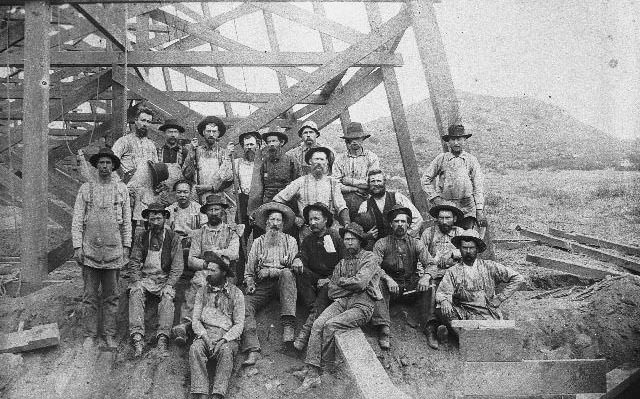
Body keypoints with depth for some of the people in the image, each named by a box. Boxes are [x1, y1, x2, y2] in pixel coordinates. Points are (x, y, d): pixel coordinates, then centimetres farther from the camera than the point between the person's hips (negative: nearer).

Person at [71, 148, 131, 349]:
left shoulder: (121, 189, 8)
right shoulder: (85, 189, 7)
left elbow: (127, 220, 9)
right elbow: (77, 220, 5)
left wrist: (126, 246, 3)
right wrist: (77, 246, -3)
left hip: (113, 249, 0)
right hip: (90, 249, 0)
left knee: (111, 296, 5)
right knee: (90, 295, 3)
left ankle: (110, 335, 13)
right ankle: (90, 335, 12)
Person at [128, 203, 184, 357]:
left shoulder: (173, 238, 2)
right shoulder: (141, 237, 9)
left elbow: (177, 266, -1)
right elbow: (134, 262, 7)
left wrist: (168, 285, -13)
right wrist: (137, 281, -9)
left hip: (165, 279, -1)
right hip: (144, 278, 2)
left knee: (167, 296, -31)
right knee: (135, 293, -28)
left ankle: (162, 338, -35)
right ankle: (137, 338, -35)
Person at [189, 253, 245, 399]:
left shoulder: (236, 293, 3)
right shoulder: (202, 291, 12)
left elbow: (239, 324, -1)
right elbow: (196, 319, 7)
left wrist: (224, 339, -16)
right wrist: (205, 337, -12)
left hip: (227, 336, -2)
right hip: (205, 334, 2)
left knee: (226, 350, -34)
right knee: (195, 348, -30)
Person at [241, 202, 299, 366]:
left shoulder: (290, 240, 17)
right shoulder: (258, 242, 22)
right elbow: (249, 268, 19)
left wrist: (269, 271, -8)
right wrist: (250, 283, 0)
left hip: (283, 280, -2)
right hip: (262, 285, 2)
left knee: (287, 273, -36)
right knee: (245, 305, -26)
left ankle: (288, 325, -40)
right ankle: (252, 350, -32)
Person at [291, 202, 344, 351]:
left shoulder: (336, 237, -1)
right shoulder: (308, 240, 13)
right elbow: (302, 254, -3)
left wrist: (331, 279, -15)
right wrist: (297, 260, -28)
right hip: (315, 278, 4)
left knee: (326, 289, -36)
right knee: (300, 272, -26)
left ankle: (307, 327, -44)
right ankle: (315, 313, -31)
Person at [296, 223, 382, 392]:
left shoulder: (370, 258, 4)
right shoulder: (342, 262, 23)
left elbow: (360, 283, -12)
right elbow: (331, 291, 13)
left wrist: (342, 281, 5)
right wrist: (351, 286, 0)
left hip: (362, 305, -5)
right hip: (341, 302, 5)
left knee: (330, 325, -27)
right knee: (318, 324, -21)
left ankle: (322, 366, -12)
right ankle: (312, 372, -24)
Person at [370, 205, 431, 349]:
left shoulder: (416, 243, 8)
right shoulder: (382, 243, 3)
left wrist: (425, 277, -23)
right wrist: (388, 279, -26)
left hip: (411, 285, 2)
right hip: (390, 284, -2)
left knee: (430, 286, -25)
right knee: (378, 284, -32)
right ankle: (383, 329, -38)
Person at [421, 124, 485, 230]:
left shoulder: (471, 160, 7)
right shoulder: (441, 159, 5)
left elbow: (478, 186, 4)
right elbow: (425, 179, 11)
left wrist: (480, 210, -4)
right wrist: (434, 197, 0)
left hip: (467, 207, 0)